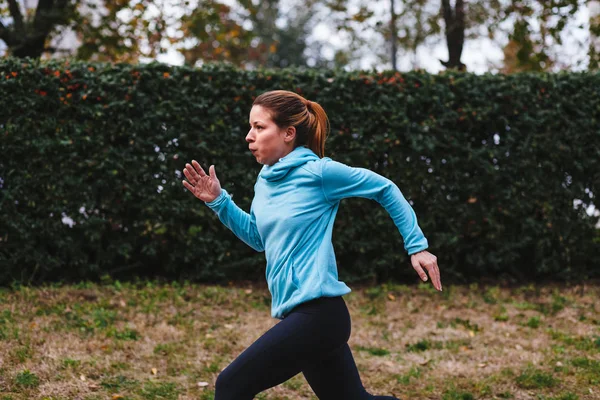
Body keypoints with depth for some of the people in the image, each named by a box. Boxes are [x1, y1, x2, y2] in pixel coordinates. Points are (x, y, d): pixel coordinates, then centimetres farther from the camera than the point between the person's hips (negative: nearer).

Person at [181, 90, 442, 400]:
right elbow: (258, 238, 23)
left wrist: (417, 247, 0)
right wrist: (219, 201, 11)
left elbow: (385, 189, -1)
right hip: (298, 314, 9)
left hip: (318, 313, -9)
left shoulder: (318, 171, -11)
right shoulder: (266, 179, 11)